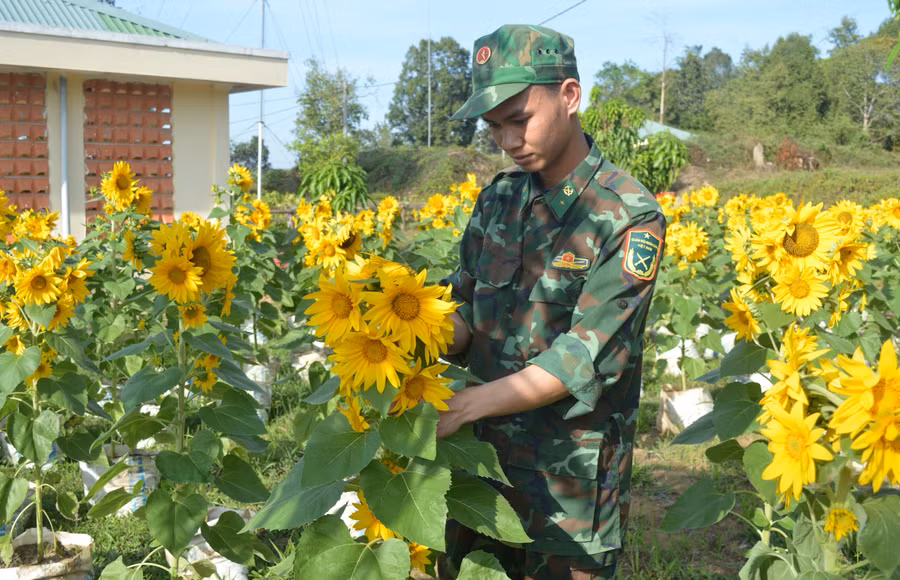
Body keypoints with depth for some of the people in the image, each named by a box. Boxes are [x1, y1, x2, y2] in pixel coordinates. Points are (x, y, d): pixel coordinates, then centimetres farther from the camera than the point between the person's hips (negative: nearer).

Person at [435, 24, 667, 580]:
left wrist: (461, 405, -26)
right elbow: (465, 310, 8)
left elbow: (585, 359, -21)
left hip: (570, 474, -5)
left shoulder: (631, 220, -15)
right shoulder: (498, 199, 5)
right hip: (483, 452, 6)